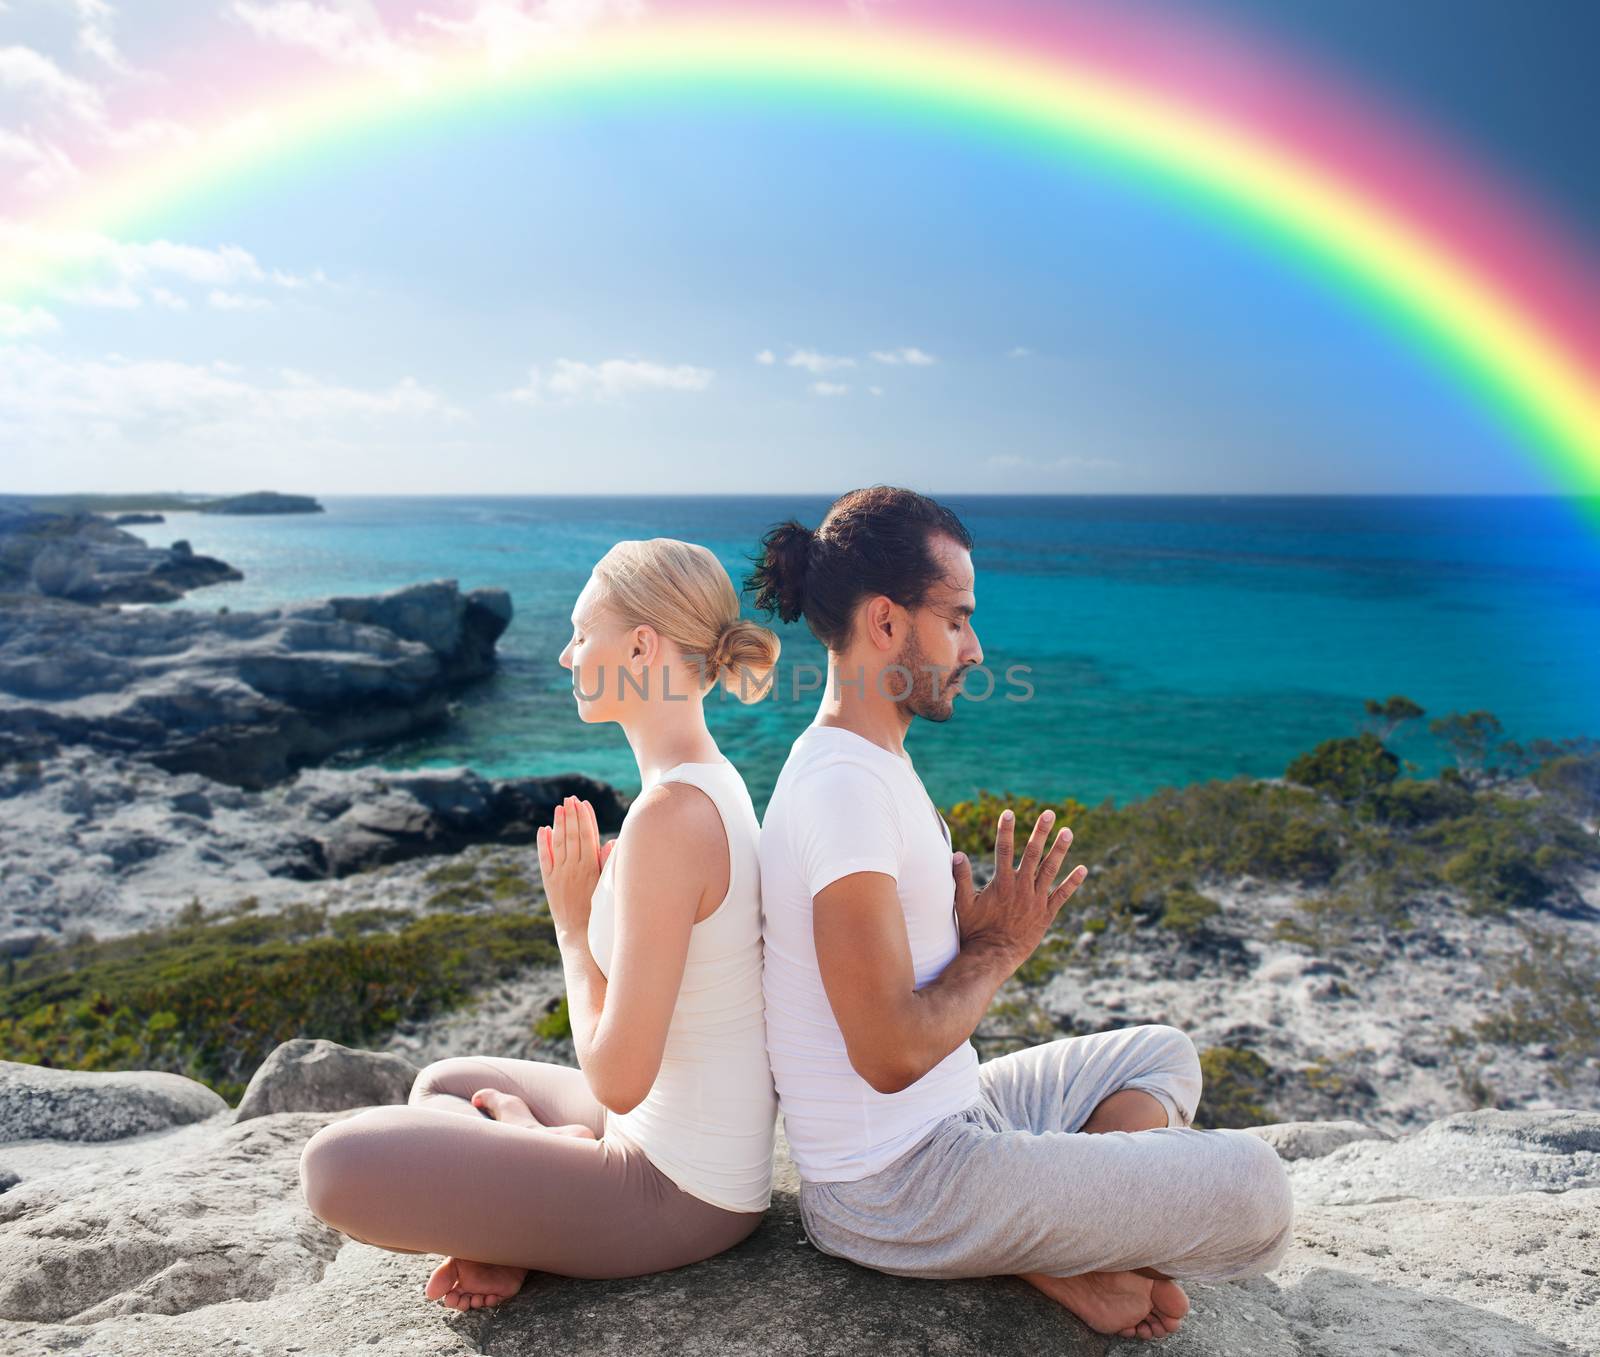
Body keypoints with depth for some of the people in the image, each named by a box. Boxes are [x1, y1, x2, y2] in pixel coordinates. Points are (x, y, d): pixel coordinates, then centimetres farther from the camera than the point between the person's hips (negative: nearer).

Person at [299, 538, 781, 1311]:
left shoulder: (668, 817, -29)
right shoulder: (712, 782, 3)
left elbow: (619, 1078, -25)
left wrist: (572, 926, -13)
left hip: (678, 1194, -9)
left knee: (336, 1165, -12)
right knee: (442, 1086, 26)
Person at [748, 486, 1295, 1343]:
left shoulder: (871, 763, 10)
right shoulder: (843, 786, -24)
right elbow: (892, 1053, -26)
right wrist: (1000, 949, -12)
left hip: (947, 1114, 10)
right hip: (895, 1190, -10)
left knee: (1161, 1054, 25)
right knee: (1251, 1186, -16)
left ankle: (1081, 1249, 4)